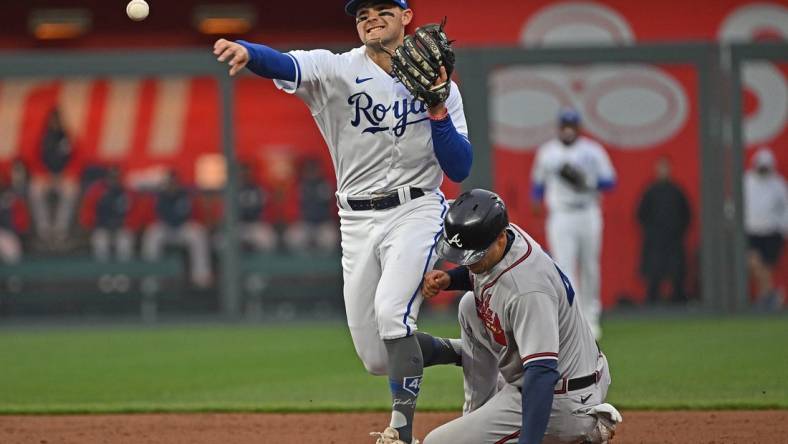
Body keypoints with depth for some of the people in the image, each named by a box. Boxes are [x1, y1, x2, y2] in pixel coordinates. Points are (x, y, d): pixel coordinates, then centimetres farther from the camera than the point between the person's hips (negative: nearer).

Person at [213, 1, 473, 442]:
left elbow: (460, 170, -1)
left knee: (391, 311, -28)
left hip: (415, 211, -2)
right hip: (358, 222, 2)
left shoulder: (439, 85, 3)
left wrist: (437, 110, -14)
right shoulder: (337, 70, 0)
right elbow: (285, 65, -23)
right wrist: (246, 52, -45)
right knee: (377, 356, 3)